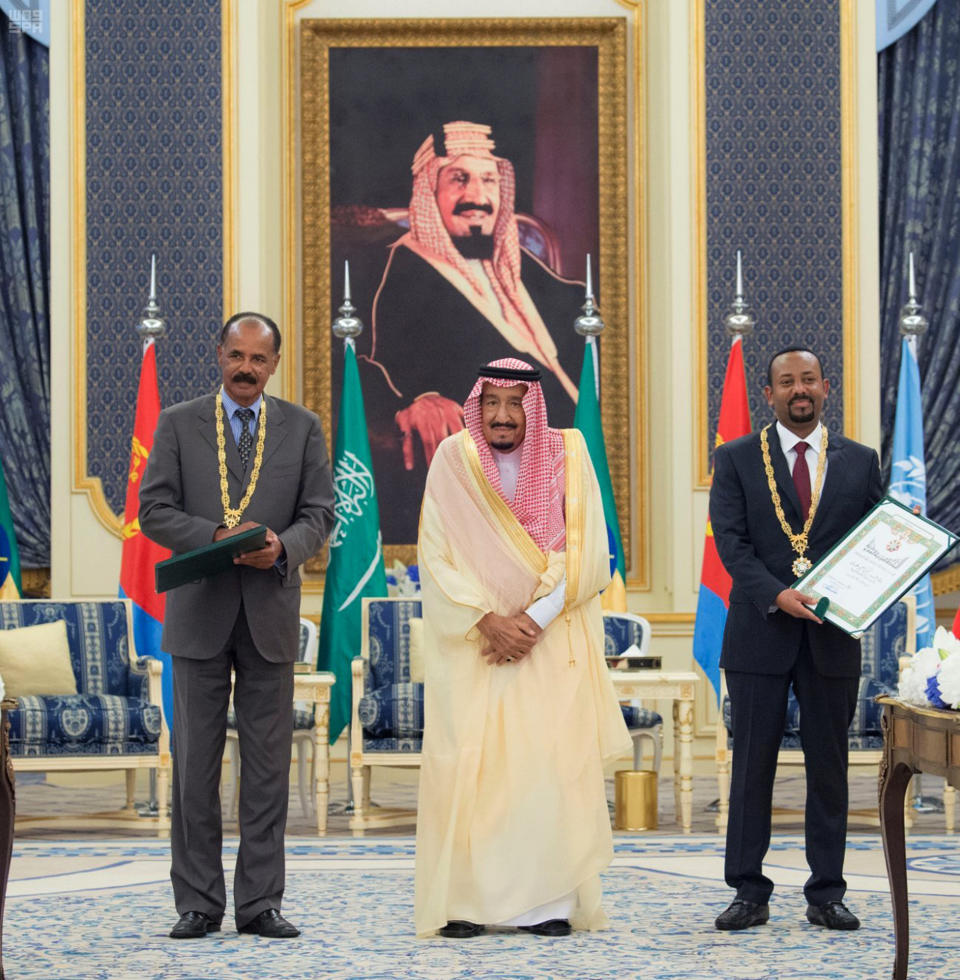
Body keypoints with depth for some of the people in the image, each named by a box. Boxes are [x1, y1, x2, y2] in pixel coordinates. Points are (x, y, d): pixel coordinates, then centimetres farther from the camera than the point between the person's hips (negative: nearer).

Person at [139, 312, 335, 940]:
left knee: (268, 765, 3)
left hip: (270, 612, 1)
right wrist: (217, 536, -17)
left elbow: (320, 514, 4)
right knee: (195, 763, 1)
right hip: (199, 612, -1)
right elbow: (154, 511, -1)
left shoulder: (303, 428, 9)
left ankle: (261, 902, 9)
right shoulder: (178, 424, 6)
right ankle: (199, 904, 7)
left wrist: (282, 546, -17)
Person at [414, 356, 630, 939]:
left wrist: (531, 620, -13)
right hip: (472, 642, 0)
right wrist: (489, 621, -15)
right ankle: (464, 902, -2)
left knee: (551, 760, -6)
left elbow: (585, 553, -4)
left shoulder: (567, 456, 0)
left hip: (553, 641, 0)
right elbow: (438, 557, -4)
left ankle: (548, 902, -3)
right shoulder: (453, 461, 0)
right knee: (470, 762, -6)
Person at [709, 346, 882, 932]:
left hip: (833, 637, 1)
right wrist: (777, 595, -19)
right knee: (752, 767, 2)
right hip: (761, 636, -1)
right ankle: (750, 893, 8)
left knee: (829, 767, 5)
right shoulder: (737, 460, 4)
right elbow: (731, 541, -5)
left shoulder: (860, 462, 9)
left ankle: (827, 895, 12)